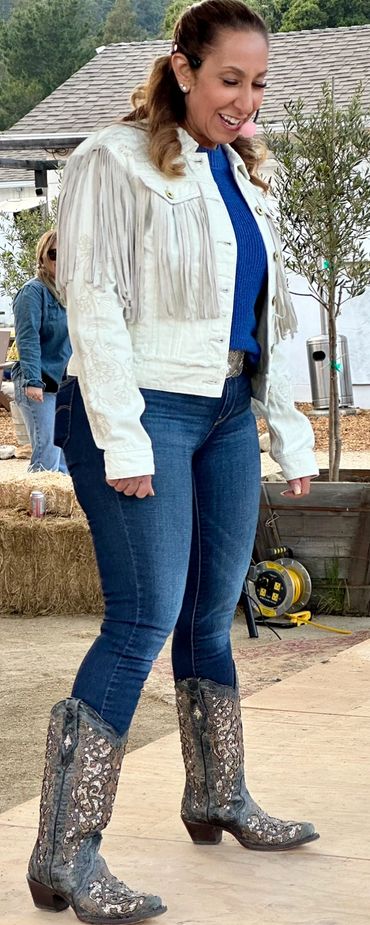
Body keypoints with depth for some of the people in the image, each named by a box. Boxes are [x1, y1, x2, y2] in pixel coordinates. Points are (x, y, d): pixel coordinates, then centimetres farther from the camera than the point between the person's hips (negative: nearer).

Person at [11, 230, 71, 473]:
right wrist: (33, 381, -26)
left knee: (65, 460, 10)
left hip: (67, 386, 8)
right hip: (40, 387, -8)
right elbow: (27, 339, -17)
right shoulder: (34, 291, -9)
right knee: (47, 458, -12)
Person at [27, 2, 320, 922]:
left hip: (227, 413, 7)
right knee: (145, 620, -14)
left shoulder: (240, 174, 17)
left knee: (213, 614, 13)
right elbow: (92, 301, -13)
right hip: (144, 410, -7)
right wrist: (121, 439, -19)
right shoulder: (117, 161, -7)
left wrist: (290, 431, 19)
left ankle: (220, 801, 28)